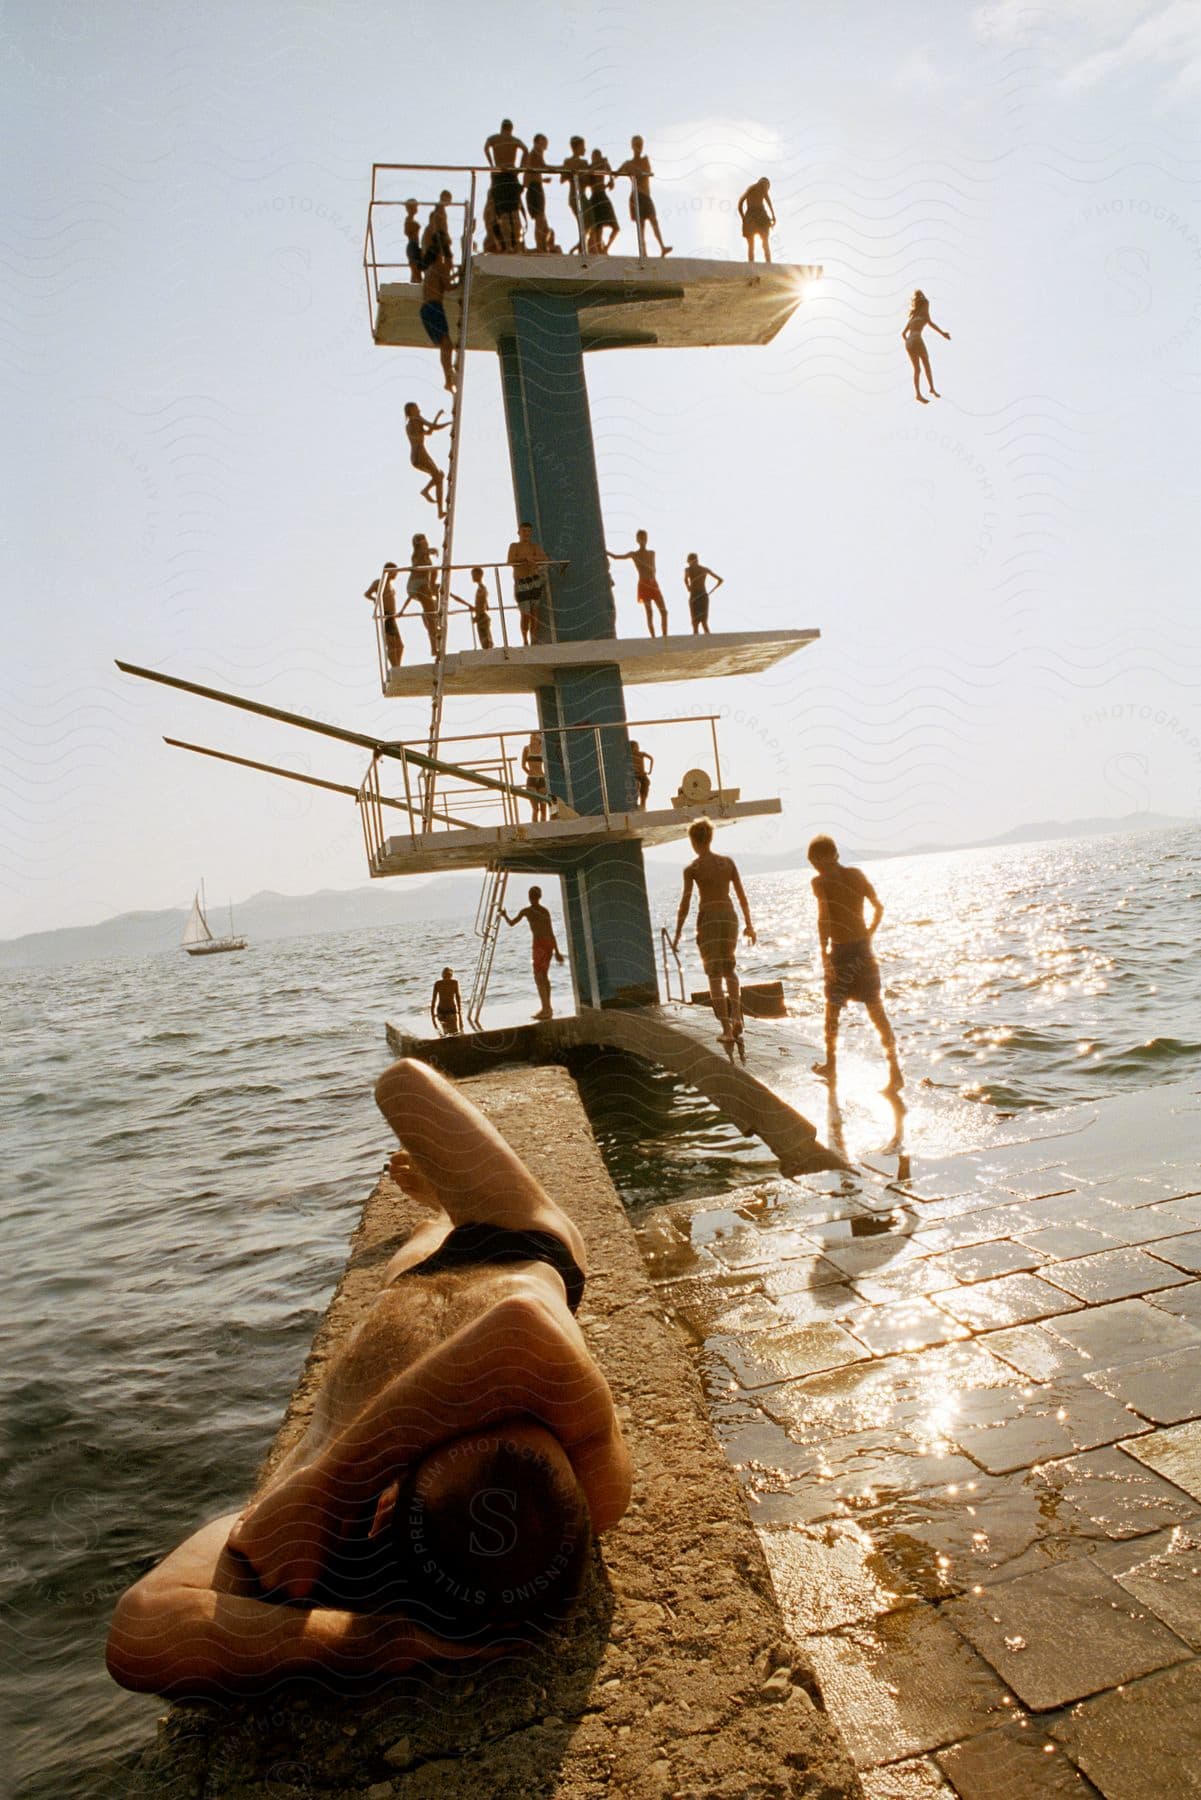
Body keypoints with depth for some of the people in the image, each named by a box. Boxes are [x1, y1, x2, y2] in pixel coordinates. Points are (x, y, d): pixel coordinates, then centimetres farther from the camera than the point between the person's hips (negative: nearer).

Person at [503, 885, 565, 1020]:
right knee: (544, 976, 15)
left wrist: (504, 915, 22)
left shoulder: (527, 910, -3)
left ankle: (546, 1009, -9)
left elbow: (511, 923, 3)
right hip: (549, 943, 6)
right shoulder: (545, 911, 12)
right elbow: (551, 932, 11)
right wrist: (556, 951, 13)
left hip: (538, 944, -6)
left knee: (538, 977, -4)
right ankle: (547, 1008, 20)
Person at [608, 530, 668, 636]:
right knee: (649, 613, -10)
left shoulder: (652, 553, 16)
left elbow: (653, 569, 5)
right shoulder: (634, 554, 5)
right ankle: (653, 637, -10)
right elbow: (616, 557, -2)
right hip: (644, 585, -4)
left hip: (654, 584, 4)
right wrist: (604, 551, -13)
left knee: (664, 611, -2)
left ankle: (665, 636, 2)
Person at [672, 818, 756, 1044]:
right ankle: (736, 1014, 2)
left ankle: (726, 1029, -1)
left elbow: (685, 902, -8)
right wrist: (748, 924, 15)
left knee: (715, 976, 4)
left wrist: (677, 934, -3)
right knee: (730, 969, 21)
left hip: (707, 921, -3)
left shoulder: (691, 869, -4)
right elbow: (742, 894, 7)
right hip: (730, 918, 3)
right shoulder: (728, 862, 5)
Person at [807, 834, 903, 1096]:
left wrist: (824, 952, -17)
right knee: (876, 1010, 4)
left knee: (832, 1009, 14)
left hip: (841, 951, -3)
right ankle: (895, 1071, -1)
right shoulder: (856, 874, 5)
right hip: (864, 949, 4)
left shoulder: (819, 881, -7)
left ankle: (831, 1066, 27)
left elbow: (824, 917, -19)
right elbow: (878, 908, 6)